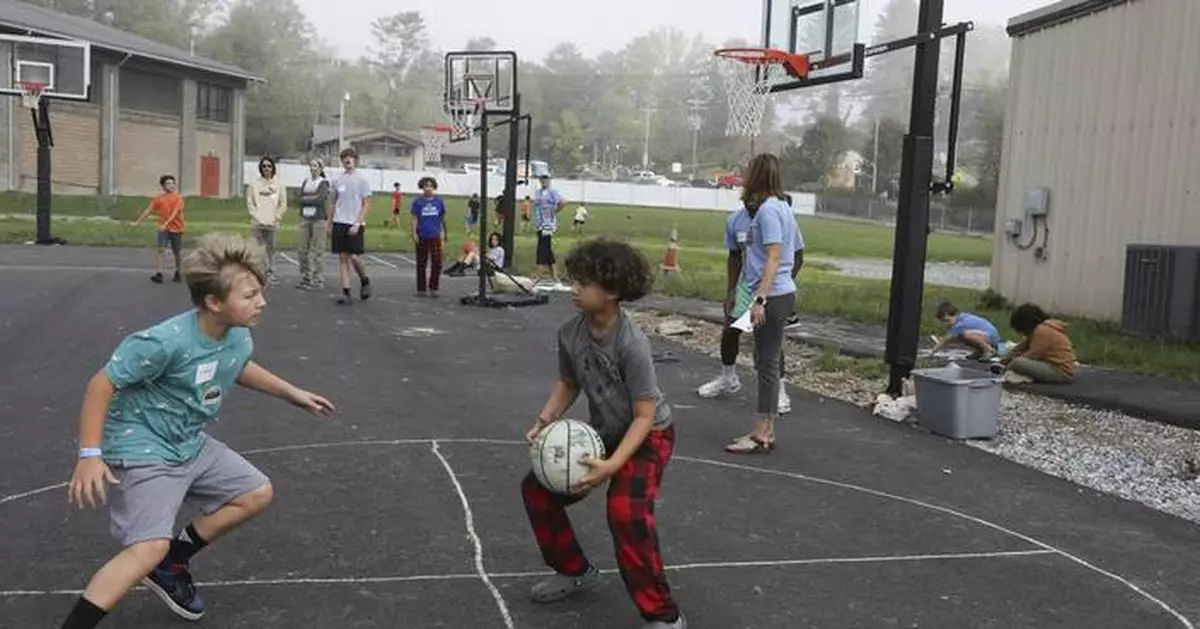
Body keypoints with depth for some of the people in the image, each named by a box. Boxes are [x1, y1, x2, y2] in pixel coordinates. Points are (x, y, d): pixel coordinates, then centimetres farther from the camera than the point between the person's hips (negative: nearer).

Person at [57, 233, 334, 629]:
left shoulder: (239, 336, -6)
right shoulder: (165, 341, -31)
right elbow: (102, 383, -22)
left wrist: (294, 394, 21)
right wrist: (90, 455, -26)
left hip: (191, 446, 9)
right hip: (141, 452, -9)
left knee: (258, 493, 13)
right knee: (150, 548, -25)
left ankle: (170, 566, 25)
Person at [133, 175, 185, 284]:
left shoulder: (178, 198, -4)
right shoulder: (158, 199, 5)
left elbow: (174, 213, -16)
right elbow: (148, 211, 9)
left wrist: (165, 224, -28)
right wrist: (138, 222, 5)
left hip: (176, 228, -1)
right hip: (163, 228, 1)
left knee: (176, 253, 8)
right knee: (161, 249, -16)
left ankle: (177, 273, 27)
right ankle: (158, 274, -21)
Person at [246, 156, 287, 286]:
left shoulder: (279, 185, 6)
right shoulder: (253, 184, 5)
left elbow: (283, 205, 6)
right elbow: (250, 203, 4)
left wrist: (275, 218, -3)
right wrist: (257, 217, -5)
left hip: (273, 224, 1)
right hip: (257, 223, 0)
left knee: (271, 248, 1)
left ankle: (270, 272, 8)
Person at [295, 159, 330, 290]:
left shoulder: (324, 183, -2)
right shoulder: (305, 182, 14)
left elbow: (320, 199, -14)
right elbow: (301, 199, 6)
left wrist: (306, 198, -3)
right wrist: (313, 199, -7)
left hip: (318, 219, -5)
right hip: (305, 219, 6)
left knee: (317, 250, -5)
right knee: (303, 250, 6)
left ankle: (318, 281, 0)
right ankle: (305, 278, 15)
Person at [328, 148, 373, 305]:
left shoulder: (361, 181, -1)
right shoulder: (337, 180, 11)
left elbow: (366, 204, -4)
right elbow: (334, 204, 17)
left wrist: (357, 224, -13)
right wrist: (329, 224, 12)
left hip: (354, 225, -4)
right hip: (339, 223, 4)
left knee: (354, 257, -8)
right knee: (342, 258, 1)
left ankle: (364, 281, 20)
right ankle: (346, 293, 2)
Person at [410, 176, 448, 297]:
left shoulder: (438, 201, 4)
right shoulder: (417, 201, -1)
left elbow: (443, 217, 13)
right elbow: (414, 218, -2)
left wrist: (446, 232, 19)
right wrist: (414, 233, -10)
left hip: (435, 236, 1)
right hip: (422, 236, -1)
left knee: (437, 263, -4)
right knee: (421, 264, 8)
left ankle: (433, 288, 10)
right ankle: (421, 289, 17)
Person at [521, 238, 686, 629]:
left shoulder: (632, 344, -31)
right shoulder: (569, 332, -14)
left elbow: (644, 416, -26)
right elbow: (568, 383, 5)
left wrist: (612, 465, -35)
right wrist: (545, 422, -11)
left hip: (648, 436, -7)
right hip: (602, 432, 7)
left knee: (626, 513, -28)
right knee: (537, 489, 4)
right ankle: (575, 571, 27)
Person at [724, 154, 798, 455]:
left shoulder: (768, 209, -14)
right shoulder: (782, 207, 13)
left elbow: (774, 257, -19)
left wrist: (760, 298, -22)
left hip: (772, 296, -10)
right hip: (780, 293, 10)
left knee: (767, 364, -4)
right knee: (766, 363, 14)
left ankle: (762, 436, 2)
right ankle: (765, 432, 21)